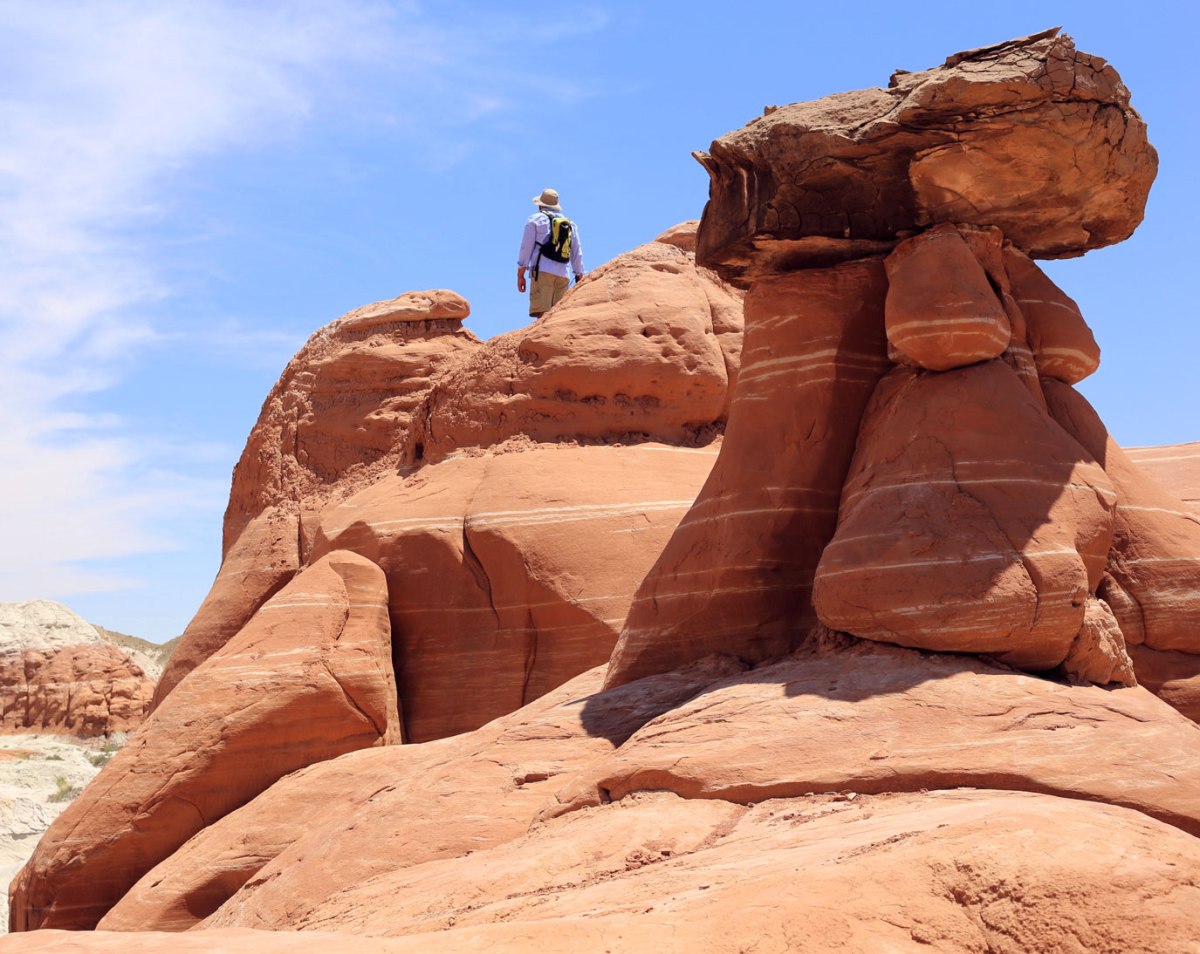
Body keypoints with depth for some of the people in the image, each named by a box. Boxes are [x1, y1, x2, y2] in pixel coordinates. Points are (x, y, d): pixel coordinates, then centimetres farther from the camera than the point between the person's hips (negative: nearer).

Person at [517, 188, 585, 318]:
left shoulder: (535, 219, 9)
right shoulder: (570, 224, 21)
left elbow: (526, 247, 4)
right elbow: (577, 253, 20)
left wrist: (520, 275, 5)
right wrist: (579, 276, 22)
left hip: (543, 271, -4)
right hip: (563, 274, 4)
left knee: (542, 314, -13)